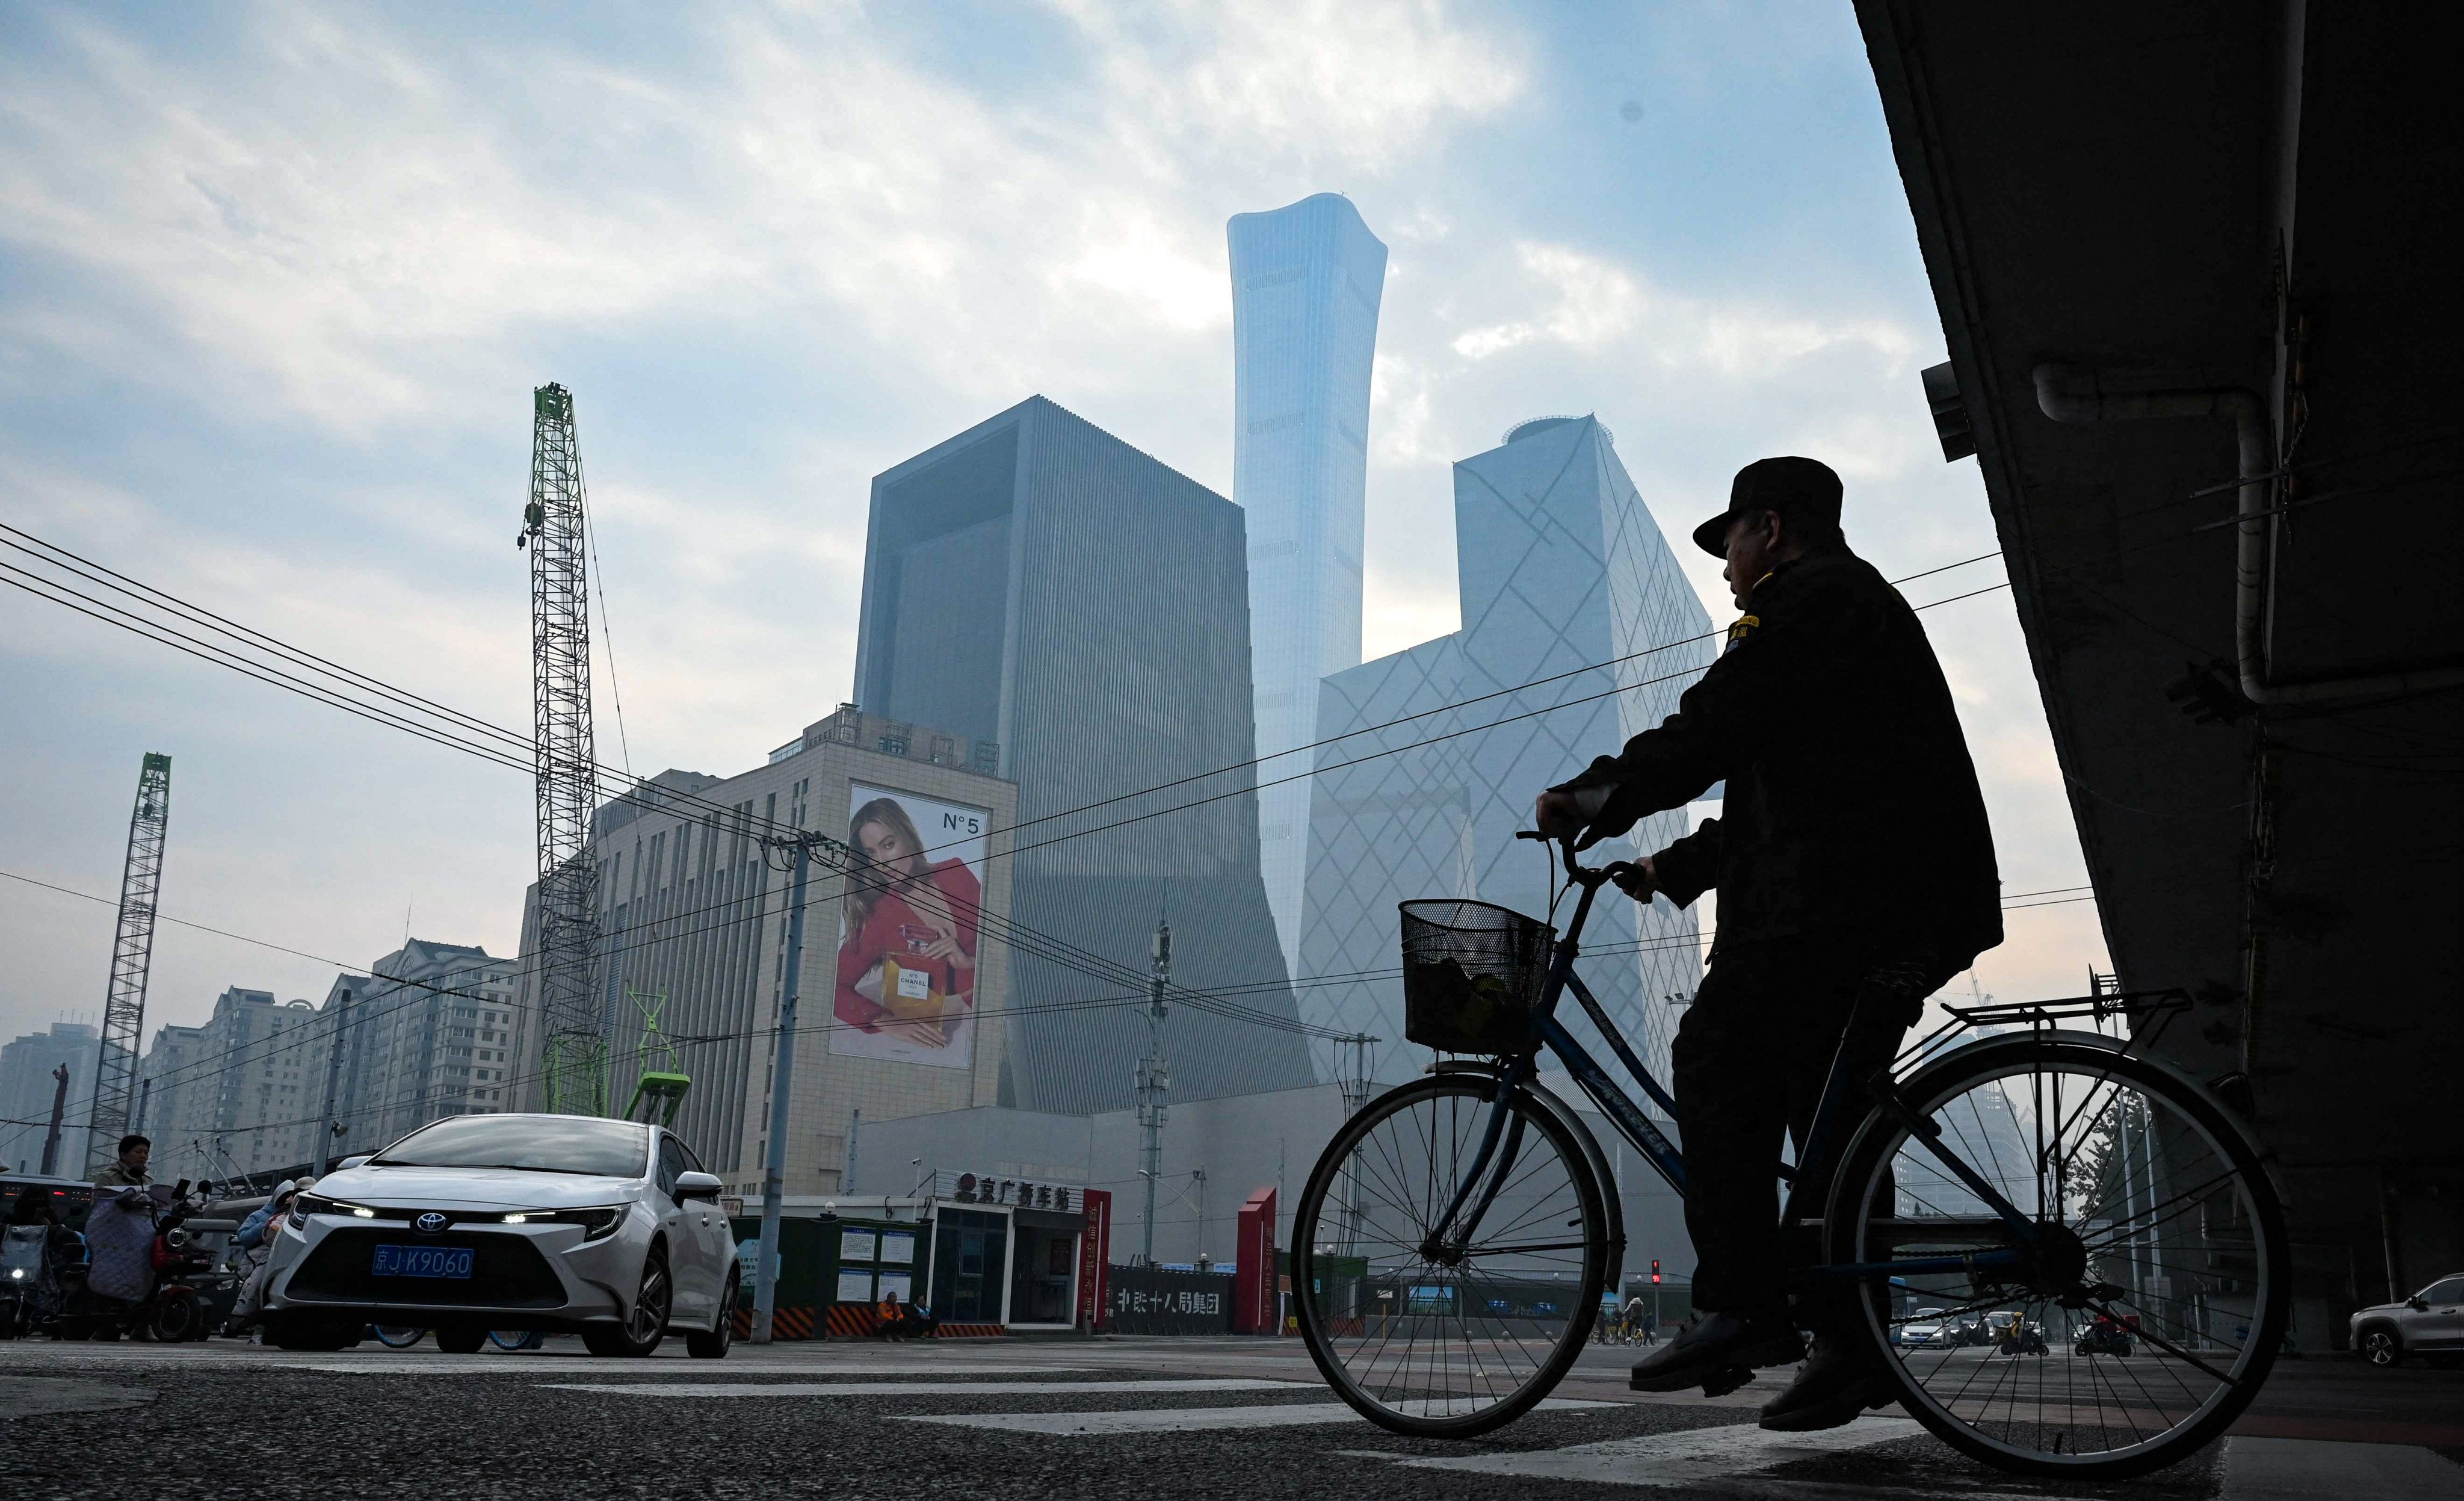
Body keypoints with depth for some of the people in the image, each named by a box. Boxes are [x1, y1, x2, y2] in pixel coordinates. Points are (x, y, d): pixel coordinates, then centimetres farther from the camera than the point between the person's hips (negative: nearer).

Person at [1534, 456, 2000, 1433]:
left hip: (1843, 892, -10)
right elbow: (1774, 784, 28)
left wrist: (1587, 800, -2)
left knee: (1718, 1054, -11)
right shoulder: (1859, 604, 29)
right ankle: (1849, 1345, 11)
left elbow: (1706, 736, -13)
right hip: (1908, 906, 10)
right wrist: (1675, 868, 25)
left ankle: (1743, 1306, -13)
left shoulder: (1809, 600, -3)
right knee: (1826, 1098, 9)